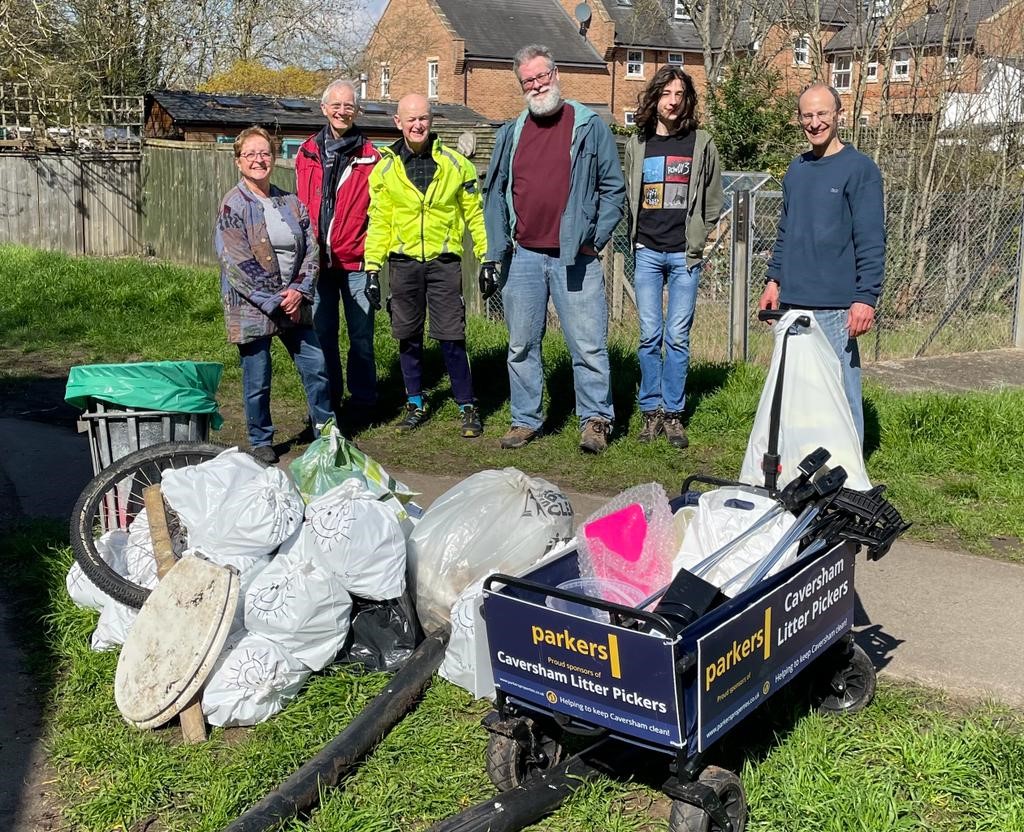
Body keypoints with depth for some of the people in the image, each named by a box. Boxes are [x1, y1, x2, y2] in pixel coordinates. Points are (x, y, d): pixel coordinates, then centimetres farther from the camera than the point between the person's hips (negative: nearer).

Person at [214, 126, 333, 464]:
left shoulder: (291, 203, 7)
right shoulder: (233, 206, -9)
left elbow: (310, 249, 5)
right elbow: (237, 263, -15)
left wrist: (299, 291, -10)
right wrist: (275, 300, -17)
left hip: (293, 305, 5)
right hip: (252, 307, -5)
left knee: (316, 367, 8)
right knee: (257, 381, 4)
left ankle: (326, 430, 27)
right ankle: (261, 442, 22)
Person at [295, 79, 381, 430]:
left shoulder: (369, 157, 1)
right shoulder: (308, 154, 7)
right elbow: (300, 207, 12)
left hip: (356, 260, -2)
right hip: (317, 260, 2)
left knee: (361, 334, 3)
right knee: (322, 334, 9)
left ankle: (361, 401, 14)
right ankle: (327, 401, 20)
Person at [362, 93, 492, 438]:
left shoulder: (456, 164, 1)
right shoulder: (384, 169, 3)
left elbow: (475, 215, 5)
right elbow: (378, 223, 6)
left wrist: (487, 259, 1)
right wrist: (372, 268, 0)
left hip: (444, 262, -2)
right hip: (403, 263, 2)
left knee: (452, 337, -4)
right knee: (408, 337, 9)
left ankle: (467, 406, 8)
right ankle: (415, 404, 23)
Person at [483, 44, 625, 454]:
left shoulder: (590, 127, 2)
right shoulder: (510, 134, 12)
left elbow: (613, 189, 3)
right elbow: (495, 194, 14)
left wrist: (595, 239, -5)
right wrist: (497, 249, 6)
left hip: (575, 257, -3)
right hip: (523, 257, 4)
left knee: (588, 344, -4)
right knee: (522, 346, 9)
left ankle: (595, 419, 8)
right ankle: (525, 420, 20)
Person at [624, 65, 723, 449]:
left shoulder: (701, 143, 4)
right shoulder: (637, 144, 9)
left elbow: (713, 202, 10)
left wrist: (697, 242, 3)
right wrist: (633, 242, 6)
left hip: (684, 255, -1)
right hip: (647, 252, 1)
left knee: (678, 337, 0)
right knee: (649, 335, 2)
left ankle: (673, 412, 9)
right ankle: (650, 410, 11)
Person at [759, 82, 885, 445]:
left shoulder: (859, 169, -5)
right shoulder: (796, 170, 15)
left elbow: (871, 241, -10)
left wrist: (866, 298, -16)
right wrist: (774, 279, 15)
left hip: (835, 305, -7)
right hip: (792, 302, 7)